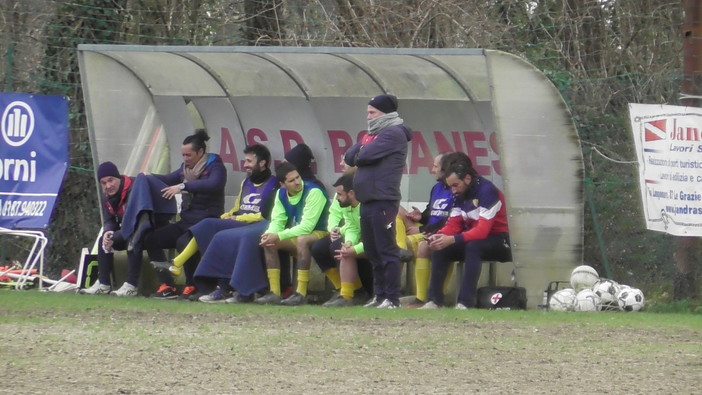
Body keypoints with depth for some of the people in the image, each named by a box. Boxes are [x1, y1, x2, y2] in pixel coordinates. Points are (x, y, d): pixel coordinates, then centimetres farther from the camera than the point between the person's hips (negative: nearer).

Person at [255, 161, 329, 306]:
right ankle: (274, 293, -14)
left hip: (319, 234, -7)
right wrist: (270, 234, -23)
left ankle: (301, 293, -38)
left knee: (302, 240, -37)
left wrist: (279, 236, -29)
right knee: (268, 242, -11)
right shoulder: (281, 194, 1)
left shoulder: (314, 192, -21)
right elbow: (277, 221, 1)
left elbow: (307, 227, -26)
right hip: (296, 235, 7)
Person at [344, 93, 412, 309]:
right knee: (373, 253, 11)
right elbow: (350, 156, 14)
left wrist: (359, 154, 3)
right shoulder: (371, 135, 22)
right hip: (367, 201, 9)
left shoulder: (393, 133, -7)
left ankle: (392, 298, -11)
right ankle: (379, 295, 16)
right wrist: (361, 152, -4)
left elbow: (366, 155, -17)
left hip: (383, 201, -9)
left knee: (387, 251, -10)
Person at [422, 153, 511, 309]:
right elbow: (453, 225, 3)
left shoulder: (487, 191, -22)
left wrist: (452, 240, -38)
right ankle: (435, 300, -10)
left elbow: (483, 230, -30)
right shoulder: (460, 196, 5)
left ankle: (466, 302, -40)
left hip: (500, 241, -8)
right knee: (439, 249, -7)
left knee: (473, 247, -37)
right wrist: (439, 236, -19)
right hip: (474, 238, 8)